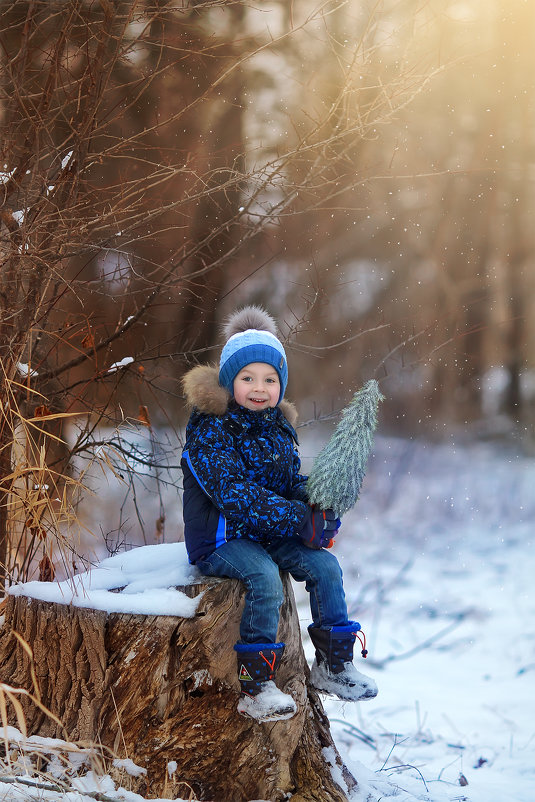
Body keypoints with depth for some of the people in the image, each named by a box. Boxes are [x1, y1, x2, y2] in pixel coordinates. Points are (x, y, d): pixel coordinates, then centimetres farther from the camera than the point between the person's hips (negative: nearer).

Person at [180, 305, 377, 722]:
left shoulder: (279, 427, 8)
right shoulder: (210, 429, -16)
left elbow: (293, 481, 10)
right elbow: (234, 494, -26)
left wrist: (320, 505, -15)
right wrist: (300, 520, -29)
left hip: (270, 534, 7)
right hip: (221, 537, -7)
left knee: (325, 565, -11)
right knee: (265, 577, -31)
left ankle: (334, 665, 6)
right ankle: (255, 688, -26)